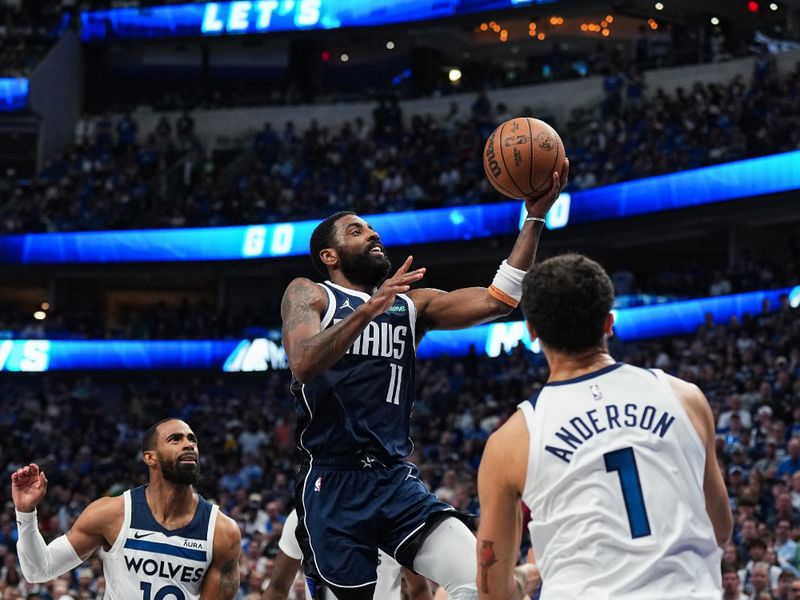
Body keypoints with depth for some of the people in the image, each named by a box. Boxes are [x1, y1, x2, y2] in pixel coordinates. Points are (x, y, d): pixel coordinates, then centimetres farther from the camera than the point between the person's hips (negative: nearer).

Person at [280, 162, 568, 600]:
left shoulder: (411, 304, 17)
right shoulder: (309, 294, 4)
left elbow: (496, 301, 5)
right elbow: (303, 365, -16)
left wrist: (535, 217, -3)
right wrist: (370, 307, -27)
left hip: (397, 481, 4)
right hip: (332, 485, -4)